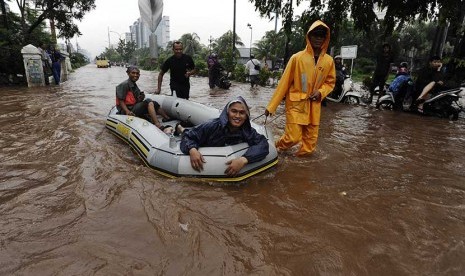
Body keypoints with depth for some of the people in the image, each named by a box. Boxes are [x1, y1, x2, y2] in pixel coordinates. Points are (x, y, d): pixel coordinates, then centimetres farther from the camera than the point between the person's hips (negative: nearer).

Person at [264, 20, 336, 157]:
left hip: (314, 105, 4)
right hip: (296, 103, -4)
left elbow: (330, 82, 14)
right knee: (293, 137, -7)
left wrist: (321, 92, -9)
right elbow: (284, 82, -8)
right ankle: (278, 146, 25)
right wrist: (271, 106, -9)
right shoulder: (297, 57, -10)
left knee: (311, 138, 7)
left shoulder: (329, 61, 1)